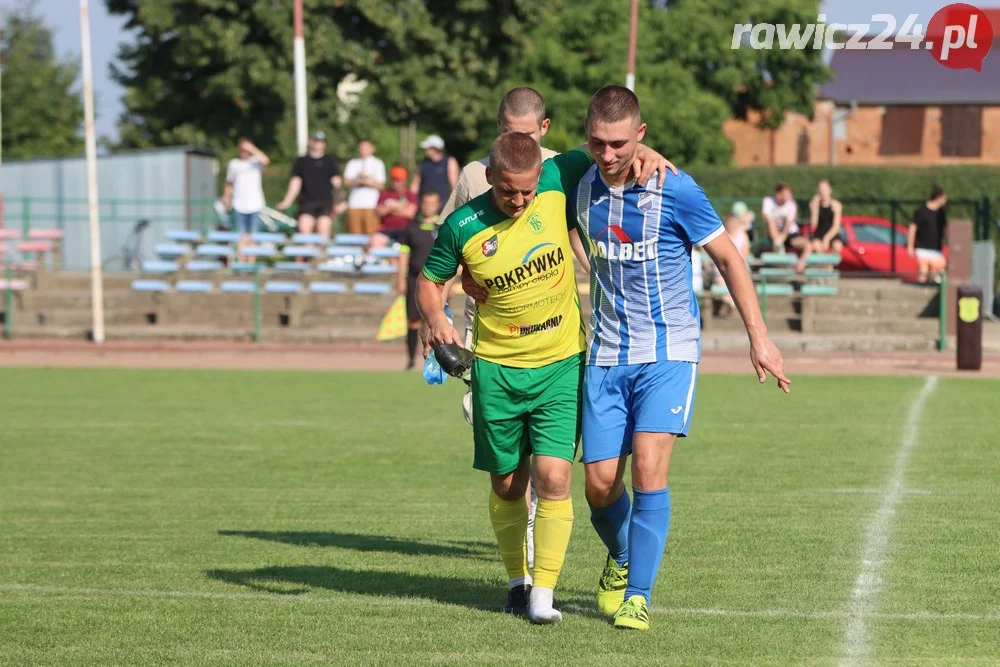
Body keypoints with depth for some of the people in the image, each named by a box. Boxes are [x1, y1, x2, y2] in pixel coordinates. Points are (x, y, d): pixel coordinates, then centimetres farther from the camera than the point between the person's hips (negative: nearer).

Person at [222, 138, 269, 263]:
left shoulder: (255, 162, 3)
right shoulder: (233, 164, 9)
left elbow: (265, 161, -19)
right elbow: (229, 183, 16)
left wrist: (252, 149, -18)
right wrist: (226, 197, 4)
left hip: (255, 205, -1)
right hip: (239, 206, 1)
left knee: (252, 237, 2)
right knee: (242, 237, -4)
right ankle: (241, 262, -1)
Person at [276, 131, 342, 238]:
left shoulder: (330, 161, 10)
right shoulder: (302, 161, 11)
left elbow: (336, 179, 8)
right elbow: (295, 182, 9)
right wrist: (287, 201, 3)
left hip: (325, 202, 0)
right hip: (307, 201, 0)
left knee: (324, 233, -6)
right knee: (304, 229, -13)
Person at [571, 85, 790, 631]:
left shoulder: (675, 191, -12)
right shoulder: (580, 188, 0)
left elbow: (727, 258, -3)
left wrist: (759, 338, -2)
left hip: (668, 351, -4)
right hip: (606, 355, 4)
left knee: (649, 465, -19)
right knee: (600, 482, 0)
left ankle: (638, 595, -9)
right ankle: (621, 558, 32)